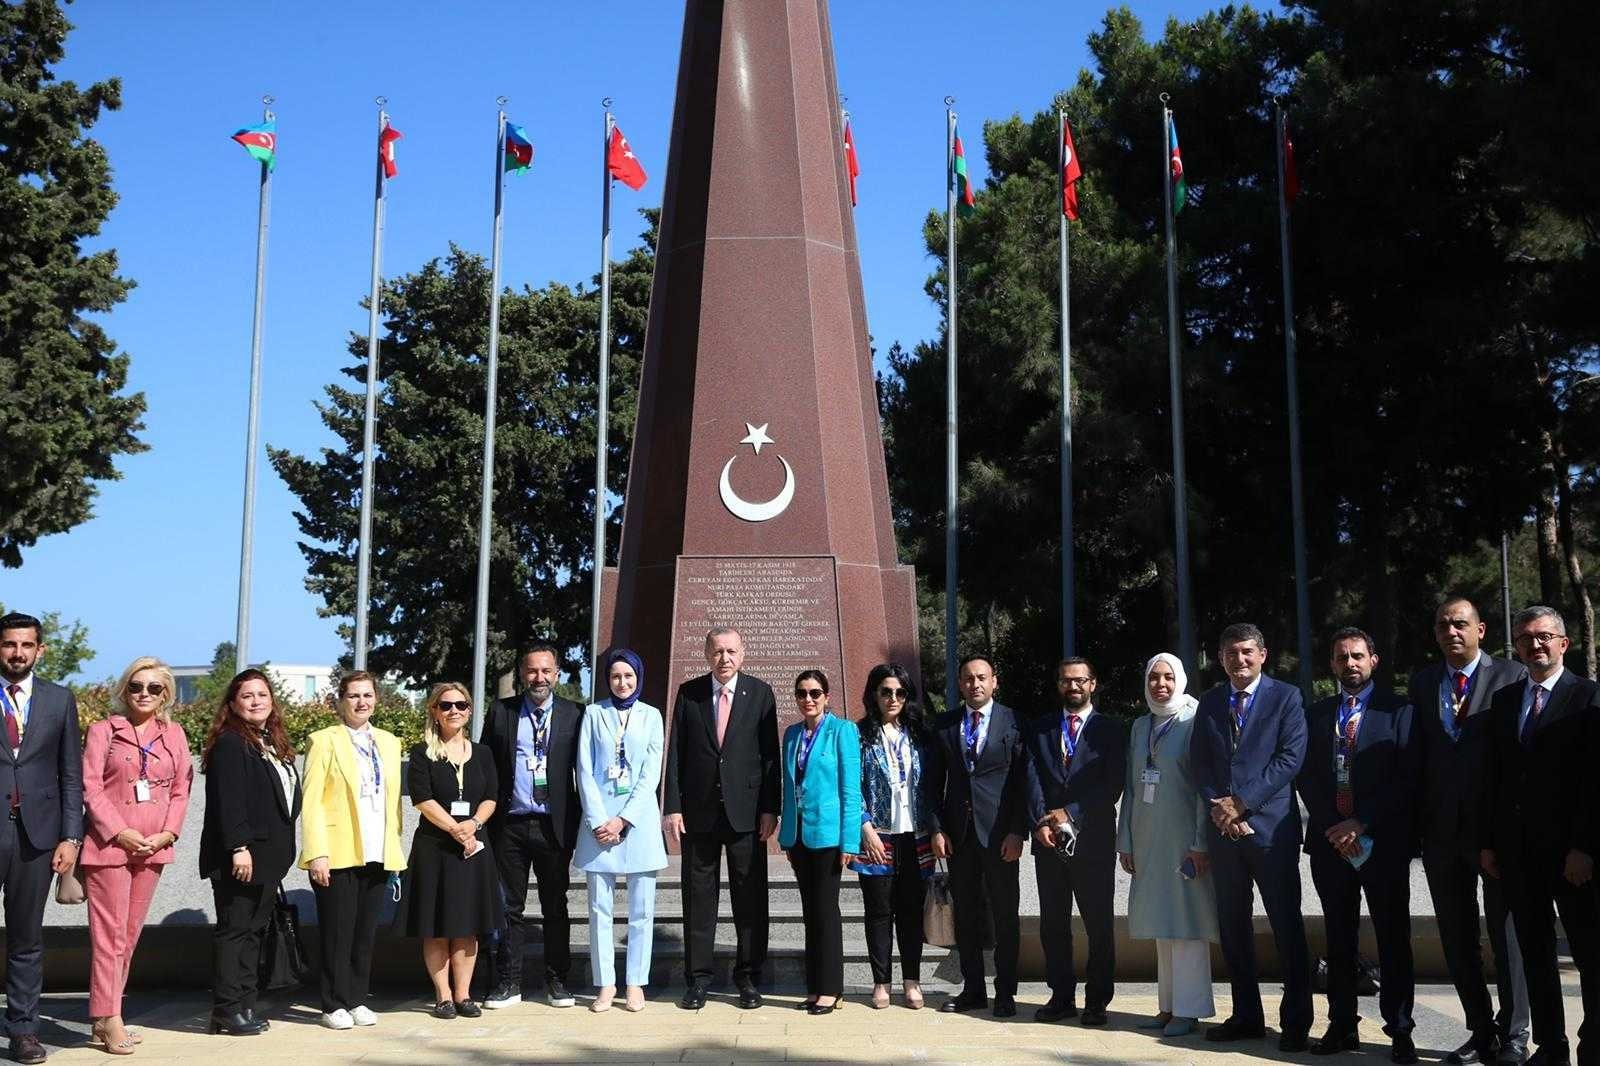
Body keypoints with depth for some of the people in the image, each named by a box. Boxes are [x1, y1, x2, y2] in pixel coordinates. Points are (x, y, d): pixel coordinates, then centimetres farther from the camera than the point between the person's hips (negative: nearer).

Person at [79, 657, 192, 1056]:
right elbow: (91, 787, -6)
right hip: (109, 844, -4)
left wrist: (167, 833, -4)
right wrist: (120, 833, -14)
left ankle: (104, 1017, 16)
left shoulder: (174, 734, 11)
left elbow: (181, 789, 10)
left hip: (153, 847, 4)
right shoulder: (103, 731, 1)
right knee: (110, 932, -6)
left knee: (130, 933, 8)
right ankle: (108, 1020, -2)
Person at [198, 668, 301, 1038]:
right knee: (235, 930, -4)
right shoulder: (230, 744, -10)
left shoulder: (274, 745, 18)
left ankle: (245, 1005, 15)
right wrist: (238, 847, -23)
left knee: (254, 931, 10)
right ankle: (227, 1010, 1)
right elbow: (227, 801, -18)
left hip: (269, 856, 9)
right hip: (240, 856, -9)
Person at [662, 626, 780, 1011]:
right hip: (699, 811, 1)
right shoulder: (688, 693, 4)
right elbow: (675, 753, 3)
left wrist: (770, 809, -5)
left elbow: (770, 754, 1)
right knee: (698, 896, 5)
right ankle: (698, 978, 13)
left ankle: (748, 976, 14)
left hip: (747, 811, -1)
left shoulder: (760, 693, 2)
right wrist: (672, 807, -3)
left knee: (750, 897, 4)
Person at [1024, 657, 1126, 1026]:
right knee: (1053, 923, 8)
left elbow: (1112, 785, -6)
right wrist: (1041, 821, -12)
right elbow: (1033, 778, 2)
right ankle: (1061, 996, 17)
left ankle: (1096, 1002, 10)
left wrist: (1070, 814, -12)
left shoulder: (1110, 729, 3)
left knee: (1099, 924, 2)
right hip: (1049, 840, 3)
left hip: (1093, 839, -3)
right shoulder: (1041, 730, 12)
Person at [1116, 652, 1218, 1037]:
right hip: (1147, 839, 6)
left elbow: (1206, 785, -9)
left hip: (1183, 838, -6)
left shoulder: (1193, 722, -6)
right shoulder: (1140, 726, 12)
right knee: (1161, 925, 10)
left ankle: (1188, 1010, 2)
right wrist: (1125, 840, 10)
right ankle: (1167, 1006, 17)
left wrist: (1201, 842, -14)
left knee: (1186, 921, -3)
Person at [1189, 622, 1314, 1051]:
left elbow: (1290, 757, -9)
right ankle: (1246, 1016, 18)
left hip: (1271, 825, -4)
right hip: (1223, 826, 5)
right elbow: (1198, 761, 8)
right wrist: (1219, 808, -7)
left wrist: (1242, 802, -14)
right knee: (1232, 925, 8)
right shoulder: (1210, 702, 12)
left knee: (1287, 925, -1)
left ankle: (1295, 1022, 6)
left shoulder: (1286, 697, 0)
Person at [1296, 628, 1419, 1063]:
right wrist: (1334, 829, -5)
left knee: (1393, 938, 1)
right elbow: (1306, 777, 7)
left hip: (1383, 842, -3)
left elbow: (1406, 778, -7)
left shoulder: (1398, 709, 0)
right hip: (1330, 842, 4)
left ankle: (1399, 1030, 7)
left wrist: (1362, 824, -12)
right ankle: (1342, 1026, 15)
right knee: (1339, 939, 9)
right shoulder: (1318, 713, 12)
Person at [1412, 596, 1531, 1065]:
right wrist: (1418, 820, 2)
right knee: (1457, 938, 10)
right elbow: (1416, 750, 8)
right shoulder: (1422, 682, 10)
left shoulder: (1512, 675, -3)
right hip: (1441, 827, 4)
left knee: (1506, 934, 5)